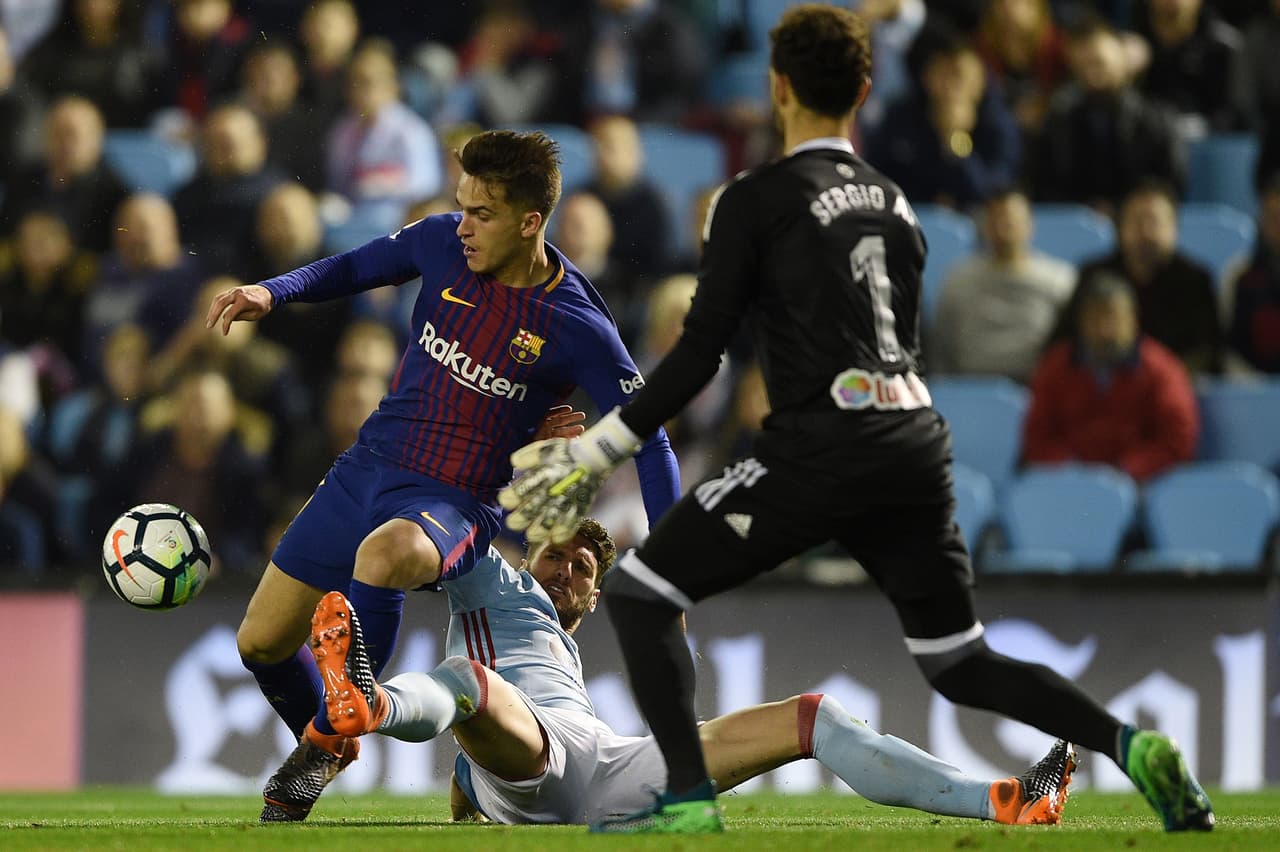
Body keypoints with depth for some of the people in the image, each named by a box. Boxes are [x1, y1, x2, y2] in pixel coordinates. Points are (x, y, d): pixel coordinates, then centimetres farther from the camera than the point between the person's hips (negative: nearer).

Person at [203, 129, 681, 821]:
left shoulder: (577, 329, -14)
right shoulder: (443, 244, -3)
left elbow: (649, 443, -8)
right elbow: (355, 268, 16)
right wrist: (272, 293, -3)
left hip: (455, 504, -5)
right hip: (365, 469, 5)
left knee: (382, 555, -40)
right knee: (261, 643, 6)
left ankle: (328, 736, -19)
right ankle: (322, 749, 38)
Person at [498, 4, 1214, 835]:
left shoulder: (756, 200, -1)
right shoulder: (896, 203, 18)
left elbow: (699, 354, -6)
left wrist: (599, 449, 0)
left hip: (821, 447, -6)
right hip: (919, 440, 6)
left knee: (638, 593, 4)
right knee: (962, 665, 16)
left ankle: (691, 797, -8)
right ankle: (1133, 745, -3)